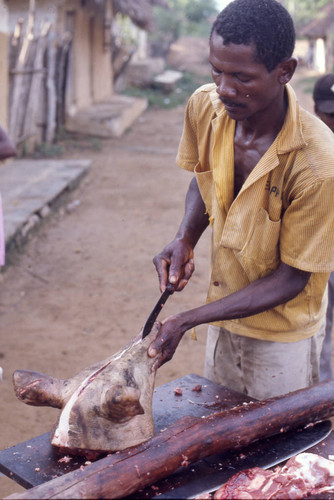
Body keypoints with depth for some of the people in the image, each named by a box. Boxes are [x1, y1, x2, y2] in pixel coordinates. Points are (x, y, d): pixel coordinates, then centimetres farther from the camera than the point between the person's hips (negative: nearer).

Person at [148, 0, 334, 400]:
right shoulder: (204, 106, -16)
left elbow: (290, 279, -22)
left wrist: (186, 321, -26)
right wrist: (184, 240, -13)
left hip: (282, 335, -5)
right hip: (224, 314, 5)